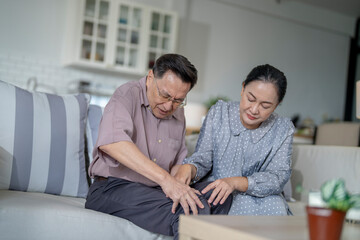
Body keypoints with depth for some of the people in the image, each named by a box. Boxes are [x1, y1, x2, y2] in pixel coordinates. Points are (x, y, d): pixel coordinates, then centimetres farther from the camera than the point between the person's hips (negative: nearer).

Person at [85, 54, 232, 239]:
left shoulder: (177, 114, 14)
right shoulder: (127, 95, -9)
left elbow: (179, 162, 19)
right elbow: (110, 141, -30)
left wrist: (178, 185, -7)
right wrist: (165, 178, -37)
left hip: (156, 189, 7)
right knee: (192, 211, -31)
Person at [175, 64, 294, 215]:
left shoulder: (283, 130, -2)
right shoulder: (219, 113, 0)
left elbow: (279, 176, -13)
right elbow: (202, 158, -3)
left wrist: (235, 183, -31)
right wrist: (188, 168, -29)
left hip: (259, 199, 1)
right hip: (213, 195, -1)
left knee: (275, 206, -32)